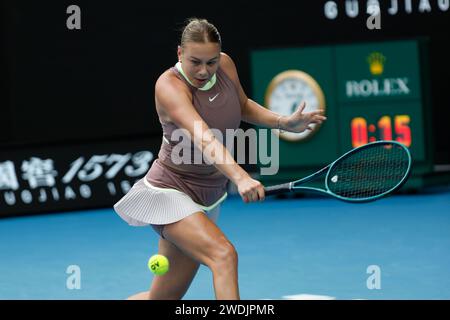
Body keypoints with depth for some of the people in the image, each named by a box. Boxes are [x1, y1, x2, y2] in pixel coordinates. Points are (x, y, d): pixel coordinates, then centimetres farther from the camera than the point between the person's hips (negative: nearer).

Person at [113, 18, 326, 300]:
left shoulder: (225, 65, -5)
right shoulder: (170, 86, -24)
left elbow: (243, 106, 17)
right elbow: (203, 137, -40)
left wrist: (284, 122, 0)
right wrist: (239, 177, -54)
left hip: (208, 196, 7)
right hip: (171, 191, -7)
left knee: (165, 296, 11)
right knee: (224, 254, -32)